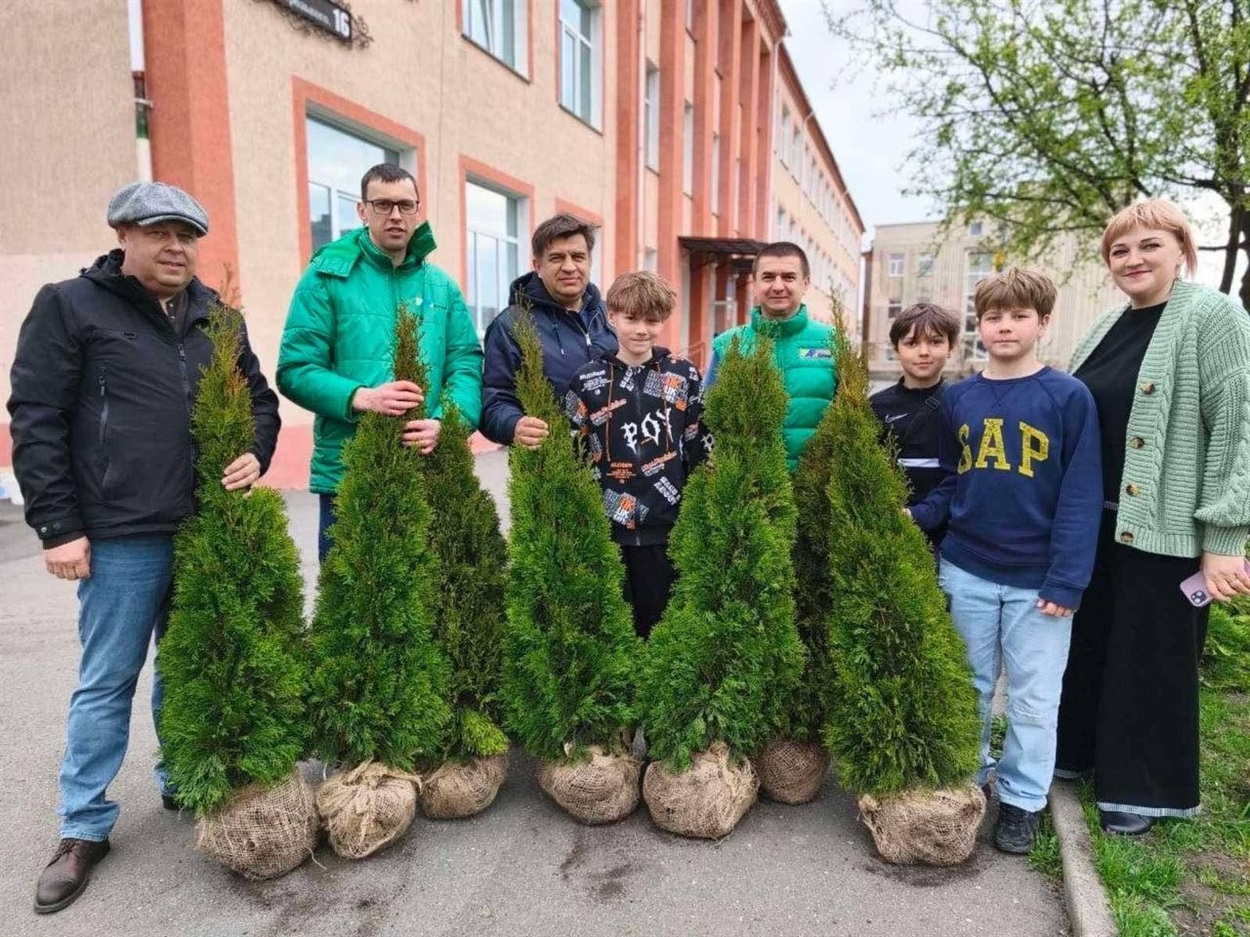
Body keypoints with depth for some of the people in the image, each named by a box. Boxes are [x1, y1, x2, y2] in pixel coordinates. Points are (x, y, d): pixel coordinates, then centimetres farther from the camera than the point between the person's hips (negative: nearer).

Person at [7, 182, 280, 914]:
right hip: (120, 537, -4)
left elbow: (260, 398, 18)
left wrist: (256, 453, -3)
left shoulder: (215, 315, 13)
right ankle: (85, 827, 21)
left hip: (208, 530, 5)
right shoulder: (70, 306, -1)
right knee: (107, 682, 6)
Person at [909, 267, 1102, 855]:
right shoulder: (958, 398, 3)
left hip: (1038, 579, -3)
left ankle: (1023, 800, 27)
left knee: (1033, 698, 10)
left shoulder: (1069, 397, -7)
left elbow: (1080, 496, -10)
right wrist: (914, 516, -10)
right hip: (965, 571, 3)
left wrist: (1067, 580, -15)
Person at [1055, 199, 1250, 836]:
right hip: (1093, 523, 6)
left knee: (1152, 658, 7)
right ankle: (1076, 748, 35)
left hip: (1164, 528, -6)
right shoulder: (1109, 328, 12)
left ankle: (1141, 787, 26)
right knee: (1085, 643, 16)